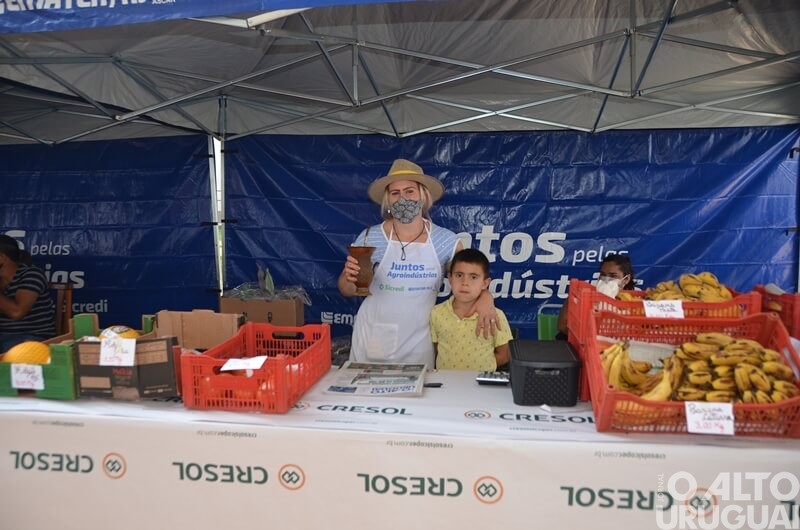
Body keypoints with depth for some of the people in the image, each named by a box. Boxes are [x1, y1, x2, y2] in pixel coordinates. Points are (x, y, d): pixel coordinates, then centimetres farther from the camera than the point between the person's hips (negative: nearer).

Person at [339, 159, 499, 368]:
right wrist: (350, 278, -21)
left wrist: (485, 297, -18)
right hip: (373, 339, 0)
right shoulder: (370, 238, -9)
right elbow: (347, 290, 1)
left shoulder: (445, 241, -7)